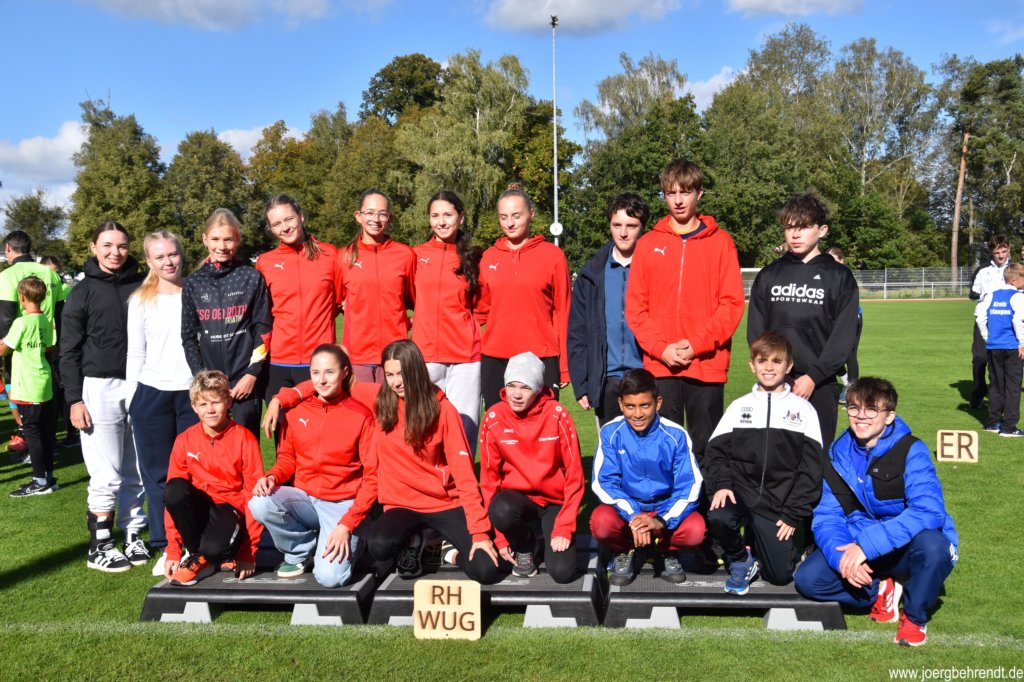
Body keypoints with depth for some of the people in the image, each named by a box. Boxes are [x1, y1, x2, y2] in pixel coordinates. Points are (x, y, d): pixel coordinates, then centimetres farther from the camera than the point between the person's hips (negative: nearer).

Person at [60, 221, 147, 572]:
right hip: (99, 388, -3)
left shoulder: (141, 287, 8)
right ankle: (99, 546, 11)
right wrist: (74, 399, -7)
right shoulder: (83, 292, 2)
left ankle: (133, 536, 19)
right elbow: (69, 351, 1)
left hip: (139, 386, 3)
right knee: (107, 474, -2)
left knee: (136, 471, 7)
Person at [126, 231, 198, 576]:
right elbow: (135, 355, 6)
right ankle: (166, 547, 15)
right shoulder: (140, 301, 5)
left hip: (193, 393, -1)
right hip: (151, 396, 1)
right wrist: (131, 403, 3)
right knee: (158, 474, 6)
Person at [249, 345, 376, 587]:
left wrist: (347, 524, -16)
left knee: (329, 577, -23)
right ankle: (300, 551, 4)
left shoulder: (361, 416, -7)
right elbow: (287, 458, 14)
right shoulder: (296, 413, 4)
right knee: (259, 503, -26)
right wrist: (272, 477, -11)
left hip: (343, 504, -4)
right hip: (303, 498, 4)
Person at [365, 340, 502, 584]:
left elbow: (463, 471, -10)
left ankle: (452, 549, 15)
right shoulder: (379, 407, -3)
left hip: (446, 503, -1)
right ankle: (411, 540, 4)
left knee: (487, 570, -20)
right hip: (401, 504, 1)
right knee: (379, 546, -33)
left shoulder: (442, 408, -7)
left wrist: (479, 529, -16)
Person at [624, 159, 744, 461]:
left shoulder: (720, 242, 5)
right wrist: (660, 348, -8)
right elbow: (635, 307, 5)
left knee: (705, 448, 5)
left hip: (708, 364, -1)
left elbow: (732, 303, -1)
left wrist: (697, 344, -11)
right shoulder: (648, 244, 9)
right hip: (659, 365, 1)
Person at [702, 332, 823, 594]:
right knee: (718, 517, -33)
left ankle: (758, 544, 27)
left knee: (780, 575, -7)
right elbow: (715, 452, 6)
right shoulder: (739, 406, 11)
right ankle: (740, 560, 1)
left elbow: (812, 468, 2)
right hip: (740, 491, 0)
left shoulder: (803, 409, 6)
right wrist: (721, 484, -14)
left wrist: (793, 515, -5)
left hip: (779, 505, 0)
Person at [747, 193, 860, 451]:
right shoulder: (768, 276, 11)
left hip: (820, 386, -2)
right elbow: (755, 331, 7)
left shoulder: (839, 277, 3)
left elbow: (844, 336, -4)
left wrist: (813, 376, -12)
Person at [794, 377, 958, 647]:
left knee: (931, 543, -37)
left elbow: (928, 511, -30)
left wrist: (867, 545, -36)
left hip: (905, 547, -3)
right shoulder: (837, 454, -3)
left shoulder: (911, 451, -17)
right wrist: (841, 555, -26)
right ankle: (880, 591, 6)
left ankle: (915, 616, -7)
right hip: (856, 547, 3)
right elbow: (826, 516, -5)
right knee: (807, 578, -19)